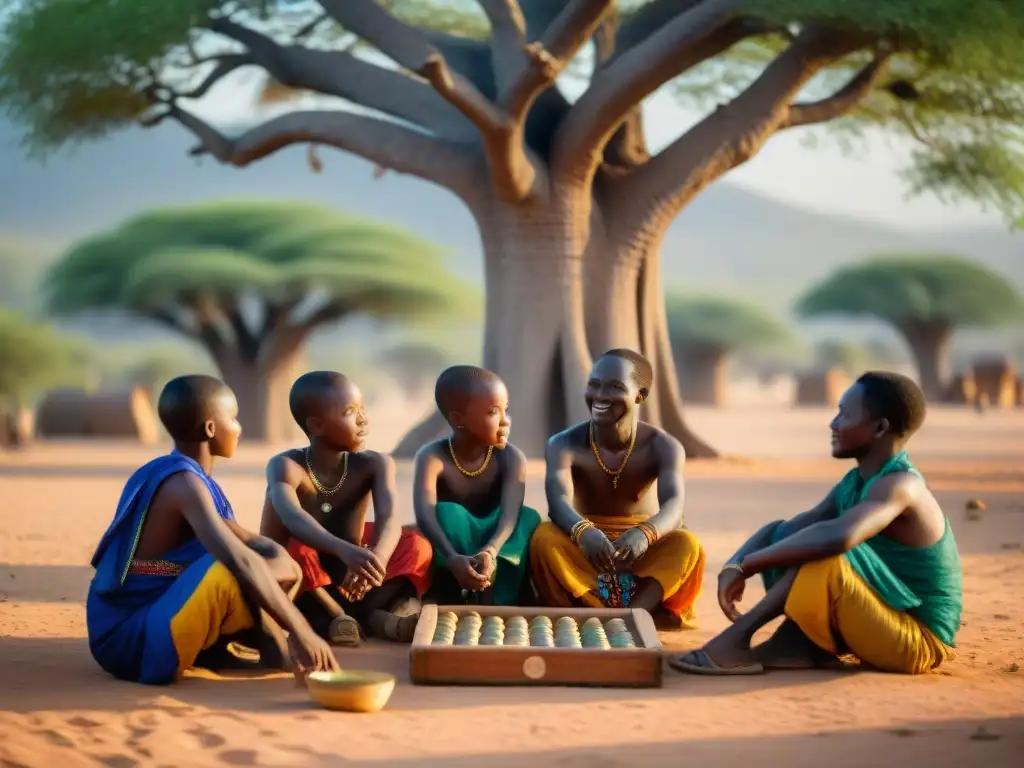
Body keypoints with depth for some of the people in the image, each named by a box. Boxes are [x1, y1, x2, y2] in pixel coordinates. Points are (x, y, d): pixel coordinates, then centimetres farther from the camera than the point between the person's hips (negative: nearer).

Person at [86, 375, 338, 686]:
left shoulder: (163, 473, 11)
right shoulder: (184, 482, -18)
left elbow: (244, 538, 17)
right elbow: (239, 560, -31)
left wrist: (280, 562, -3)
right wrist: (301, 632, -30)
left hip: (137, 624, 10)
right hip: (130, 640, -10)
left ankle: (211, 649, 0)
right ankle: (275, 647, -5)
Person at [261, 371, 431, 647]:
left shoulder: (374, 464, -6)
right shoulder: (286, 466, -18)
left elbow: (389, 519, -25)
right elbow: (292, 517, -40)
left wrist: (376, 559, -49)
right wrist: (345, 550, -59)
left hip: (345, 578, 4)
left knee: (416, 545, -17)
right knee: (297, 548, -35)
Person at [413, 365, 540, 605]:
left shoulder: (511, 458, -12)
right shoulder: (432, 457, -19)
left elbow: (510, 514, -29)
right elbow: (424, 513, -36)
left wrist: (490, 552, -50)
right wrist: (452, 558, -55)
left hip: (496, 545, 2)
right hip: (444, 560, -2)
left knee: (529, 517, -24)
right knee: (448, 513, -31)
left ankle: (498, 604, -28)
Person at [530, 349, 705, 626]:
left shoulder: (662, 446, -12)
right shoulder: (564, 444, -13)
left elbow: (673, 505, -30)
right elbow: (558, 501, -32)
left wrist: (644, 534, -55)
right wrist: (583, 532, -57)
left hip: (643, 555, 0)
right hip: (584, 553, 0)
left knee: (686, 544, -31)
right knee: (545, 537, -32)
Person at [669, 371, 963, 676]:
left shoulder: (899, 486, -23)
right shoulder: (855, 483, 6)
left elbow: (837, 536, -41)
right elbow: (789, 528, 2)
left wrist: (747, 565, -34)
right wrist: (734, 565, -17)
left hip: (915, 642, -9)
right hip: (881, 626, 9)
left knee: (824, 554, -30)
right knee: (784, 534, 7)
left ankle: (737, 637, -20)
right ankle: (796, 644, -10)